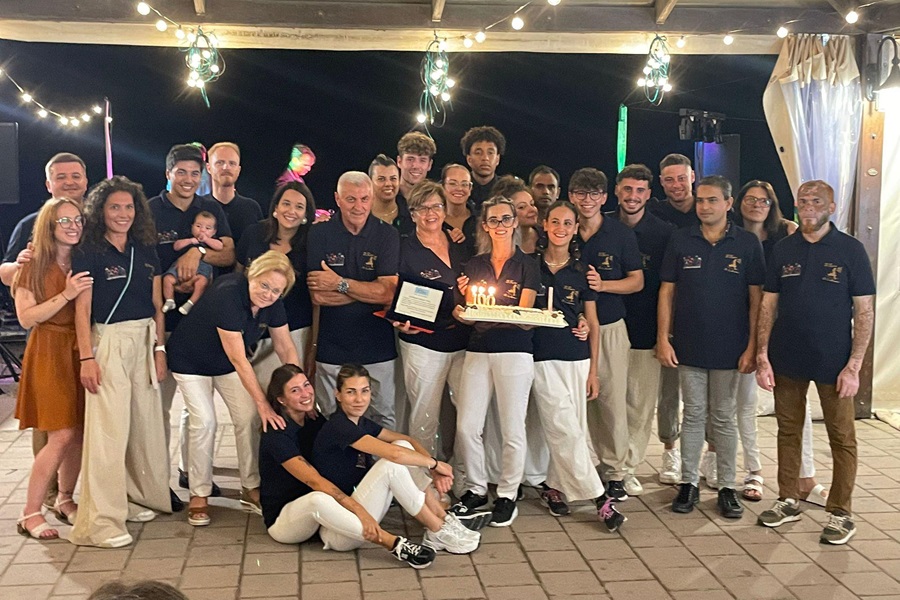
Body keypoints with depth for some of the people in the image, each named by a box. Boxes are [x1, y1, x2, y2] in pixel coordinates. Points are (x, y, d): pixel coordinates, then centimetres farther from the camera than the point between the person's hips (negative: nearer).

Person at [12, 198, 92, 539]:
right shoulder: (33, 265, -4)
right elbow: (26, 318, -11)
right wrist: (66, 295, -19)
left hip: (83, 351, 4)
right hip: (50, 353, -4)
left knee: (79, 432, 6)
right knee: (61, 435, -9)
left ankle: (65, 499, 25)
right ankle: (30, 514, 2)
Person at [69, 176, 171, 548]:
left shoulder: (146, 251, 11)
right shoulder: (89, 253, -4)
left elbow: (157, 305, 12)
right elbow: (82, 309, -8)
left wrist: (159, 348, 6)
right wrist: (86, 357, -14)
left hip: (145, 342, 6)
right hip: (108, 343, -6)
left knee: (146, 423, 11)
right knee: (108, 429, -8)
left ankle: (138, 498, 26)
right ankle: (101, 522, -5)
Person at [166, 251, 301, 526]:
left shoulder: (272, 304, -16)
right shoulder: (227, 295, -36)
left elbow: (286, 349, -9)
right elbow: (239, 360, -36)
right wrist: (263, 404, -36)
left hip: (226, 362, 6)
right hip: (191, 360, -6)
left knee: (249, 418, -4)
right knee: (204, 422, -14)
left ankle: (251, 488, 10)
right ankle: (199, 495, 2)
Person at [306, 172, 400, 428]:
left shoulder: (388, 235, -1)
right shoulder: (320, 234, -1)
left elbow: (389, 293, -10)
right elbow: (318, 296, -8)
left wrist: (340, 283, -11)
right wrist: (370, 290, -10)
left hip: (379, 349, 0)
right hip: (332, 348, 0)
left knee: (385, 421, 7)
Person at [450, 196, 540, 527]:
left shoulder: (527, 264, 2)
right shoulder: (474, 265, 12)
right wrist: (462, 302, -10)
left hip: (515, 353, -3)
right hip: (478, 351, 3)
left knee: (512, 428, 1)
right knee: (466, 426, -1)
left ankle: (508, 494, 16)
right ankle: (476, 488, 18)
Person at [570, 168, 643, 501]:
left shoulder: (621, 235, 4)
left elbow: (637, 281, 5)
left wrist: (602, 284, -12)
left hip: (609, 326, -1)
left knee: (612, 400, -2)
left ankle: (614, 471, 9)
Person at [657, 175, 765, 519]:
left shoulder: (747, 243, -1)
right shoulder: (680, 241, 2)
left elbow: (756, 297, -1)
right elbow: (667, 291, 3)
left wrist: (752, 346, -6)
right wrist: (663, 339, -3)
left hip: (730, 348, -1)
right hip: (689, 345, 1)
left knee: (724, 418, 8)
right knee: (693, 415, 9)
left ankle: (727, 487, 17)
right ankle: (689, 482, 19)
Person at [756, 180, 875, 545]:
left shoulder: (851, 250, -4)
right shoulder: (783, 250, 5)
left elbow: (865, 312, -5)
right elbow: (768, 306, 6)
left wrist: (854, 366, -11)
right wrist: (763, 357, -1)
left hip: (834, 362, -3)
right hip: (787, 360, 3)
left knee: (842, 438, 5)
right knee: (788, 431, 13)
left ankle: (840, 513, 16)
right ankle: (788, 501, 26)